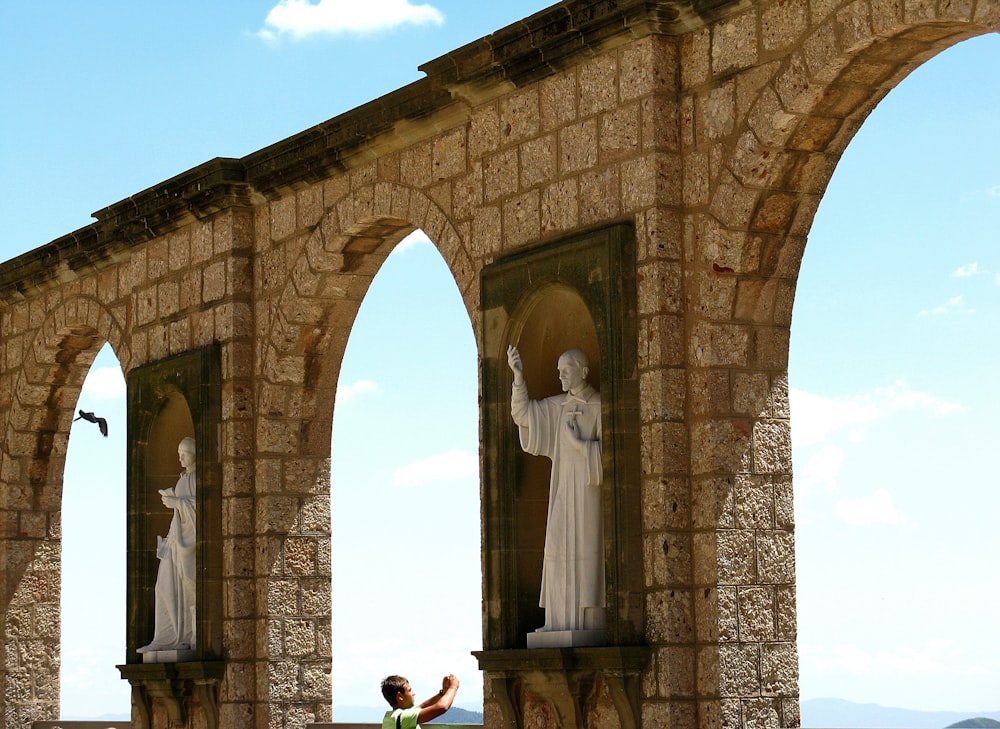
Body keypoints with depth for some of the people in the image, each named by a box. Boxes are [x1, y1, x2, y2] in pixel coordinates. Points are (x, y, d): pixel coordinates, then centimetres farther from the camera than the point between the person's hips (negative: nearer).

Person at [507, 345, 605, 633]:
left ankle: (590, 619, -5)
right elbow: (522, 414, 3)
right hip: (562, 489, 5)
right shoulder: (557, 406, 12)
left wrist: (576, 441, -11)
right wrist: (518, 376, -7)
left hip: (589, 489, -5)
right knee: (560, 551, 1)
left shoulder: (599, 406, -3)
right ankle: (561, 620, 2)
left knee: (587, 551, -7)